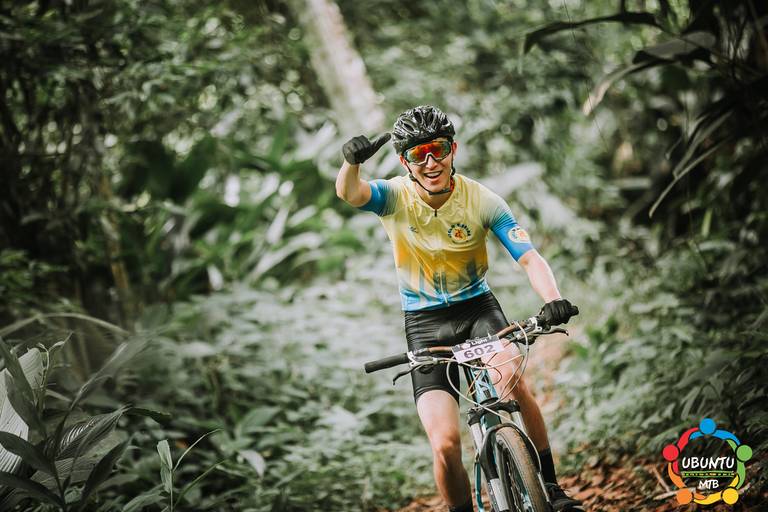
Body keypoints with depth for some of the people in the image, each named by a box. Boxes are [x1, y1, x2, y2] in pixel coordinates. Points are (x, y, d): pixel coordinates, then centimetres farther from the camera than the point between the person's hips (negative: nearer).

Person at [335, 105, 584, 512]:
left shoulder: (481, 200, -12)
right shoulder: (395, 197, -13)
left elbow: (529, 257, -18)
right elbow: (348, 193, -33)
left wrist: (552, 299, -38)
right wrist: (352, 162, -56)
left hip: (477, 306, 0)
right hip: (425, 323, 0)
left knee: (513, 379, -31)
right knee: (445, 444, -15)